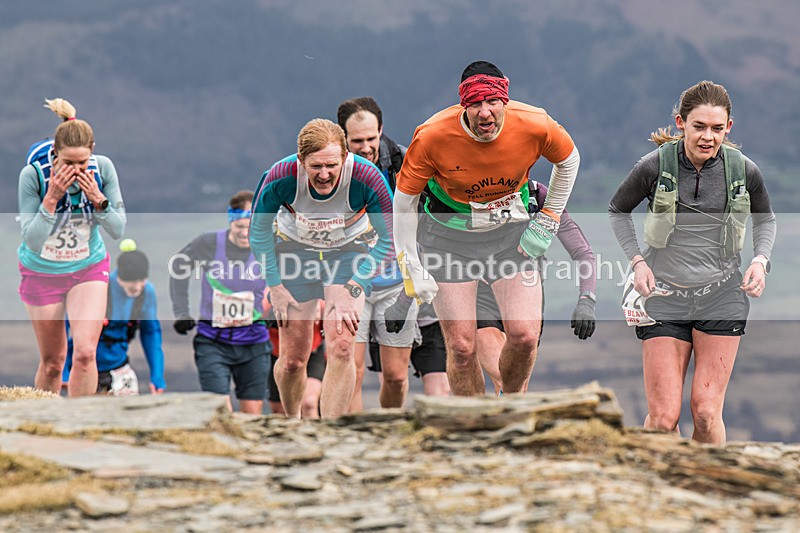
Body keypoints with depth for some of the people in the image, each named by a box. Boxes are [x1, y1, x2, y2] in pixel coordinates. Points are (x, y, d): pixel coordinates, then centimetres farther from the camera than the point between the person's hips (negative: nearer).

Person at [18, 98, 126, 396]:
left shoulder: (102, 168, -17)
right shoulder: (32, 174, -24)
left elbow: (118, 230, -10)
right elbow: (32, 239, -23)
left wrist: (98, 199, -26)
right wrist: (51, 198, -33)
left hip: (89, 270, 1)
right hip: (42, 272, -1)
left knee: (85, 352, -16)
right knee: (52, 362, 7)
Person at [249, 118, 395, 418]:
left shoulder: (368, 179, -30)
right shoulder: (279, 179, -29)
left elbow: (388, 241, -15)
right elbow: (259, 233, -8)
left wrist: (353, 288, -20)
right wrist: (275, 286, -9)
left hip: (348, 253, -1)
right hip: (294, 251, 1)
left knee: (341, 347, -19)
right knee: (293, 359, 1)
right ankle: (292, 421, 31)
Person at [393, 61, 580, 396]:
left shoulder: (535, 126, -22)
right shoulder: (432, 137, -26)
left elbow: (569, 160, 2)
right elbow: (404, 200, -11)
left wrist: (547, 221, 1)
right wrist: (411, 268, -11)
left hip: (511, 230, 1)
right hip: (449, 236, -1)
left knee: (524, 337, -9)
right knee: (461, 347, -6)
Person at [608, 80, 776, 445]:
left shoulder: (744, 171, -4)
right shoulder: (655, 166, -9)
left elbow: (765, 219, 16)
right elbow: (618, 210, 9)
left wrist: (760, 259, -2)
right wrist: (637, 261, -5)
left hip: (722, 295, 1)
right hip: (664, 296, -1)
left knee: (706, 412, -7)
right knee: (663, 417, -6)